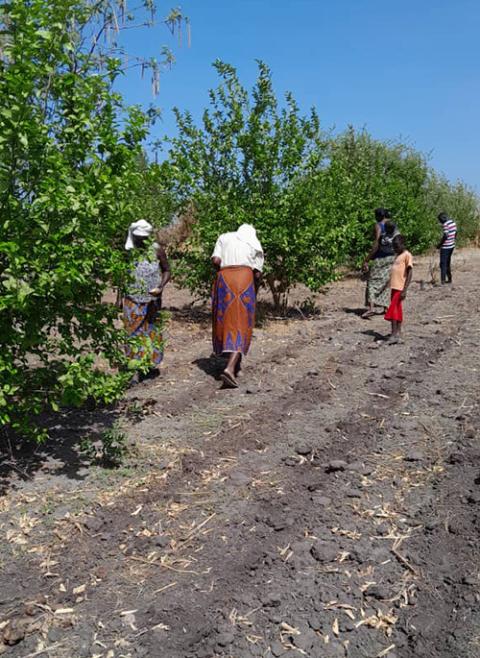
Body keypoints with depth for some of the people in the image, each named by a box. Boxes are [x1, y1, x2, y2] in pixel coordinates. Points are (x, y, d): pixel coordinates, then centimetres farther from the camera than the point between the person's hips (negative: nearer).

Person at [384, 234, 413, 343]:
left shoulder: (407, 255, -9)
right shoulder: (397, 255, 17)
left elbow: (409, 273, -14)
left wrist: (405, 290, -21)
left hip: (400, 288, -8)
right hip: (394, 287, 8)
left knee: (393, 309, -11)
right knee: (397, 310, 12)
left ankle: (394, 334, -8)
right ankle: (398, 332, 18)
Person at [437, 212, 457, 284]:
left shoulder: (445, 224, -18)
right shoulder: (453, 222, 9)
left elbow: (445, 236, -23)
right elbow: (455, 234, 15)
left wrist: (439, 244, -14)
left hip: (445, 247, -9)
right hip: (452, 246, 9)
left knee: (443, 264, -5)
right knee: (448, 263, 19)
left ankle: (442, 281, -7)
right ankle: (449, 279, 26)